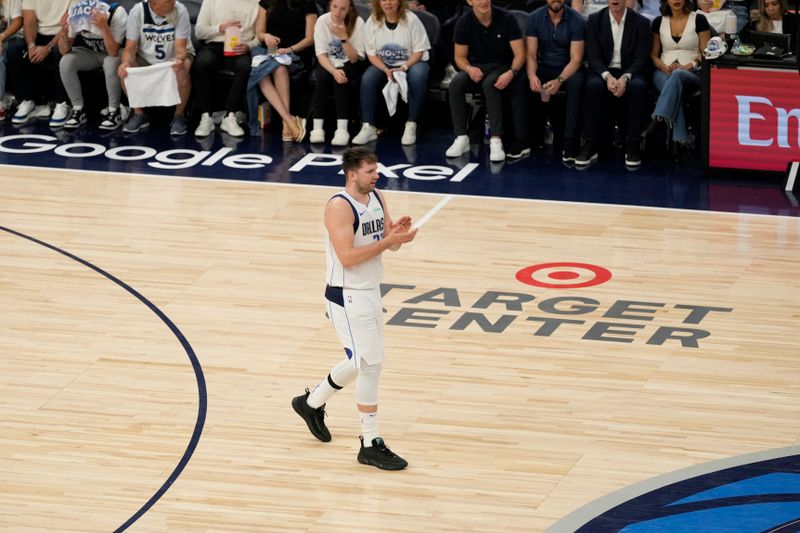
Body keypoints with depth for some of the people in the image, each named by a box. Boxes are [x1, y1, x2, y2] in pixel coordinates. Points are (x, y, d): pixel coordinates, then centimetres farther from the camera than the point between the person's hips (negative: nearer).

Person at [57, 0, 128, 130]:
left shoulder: (117, 14, -33)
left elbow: (113, 53, -37)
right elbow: (64, 51, -19)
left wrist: (104, 28, -51)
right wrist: (64, 30, -38)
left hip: (115, 53, -3)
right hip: (90, 53, 3)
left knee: (111, 63, -37)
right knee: (66, 62, -25)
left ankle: (114, 112, -18)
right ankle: (78, 110, -11)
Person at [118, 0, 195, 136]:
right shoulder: (137, 12, -19)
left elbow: (180, 47, -25)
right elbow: (130, 48, -18)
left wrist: (179, 59, -49)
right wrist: (125, 63, -41)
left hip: (174, 58, -1)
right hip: (146, 58, 2)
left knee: (182, 69, -35)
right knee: (125, 70, -26)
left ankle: (179, 116, -14)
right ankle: (139, 115, -6)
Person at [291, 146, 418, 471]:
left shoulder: (377, 198, 6)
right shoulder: (340, 207, -19)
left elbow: (390, 245, 9)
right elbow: (347, 256, -27)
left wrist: (397, 234, -14)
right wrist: (389, 240, -28)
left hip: (370, 292, 9)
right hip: (347, 297, -9)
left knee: (362, 363, 20)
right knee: (370, 364, -8)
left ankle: (312, 403, 43)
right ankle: (371, 445, -1)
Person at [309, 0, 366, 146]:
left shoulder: (358, 23, -16)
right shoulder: (322, 21, -12)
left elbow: (355, 58, -17)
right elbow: (321, 54, -15)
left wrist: (343, 38, -31)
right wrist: (334, 71, -33)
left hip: (349, 64, -1)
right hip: (328, 63, 1)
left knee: (341, 79, -33)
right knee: (323, 77, -31)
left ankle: (342, 129, -36)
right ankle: (317, 128, -29)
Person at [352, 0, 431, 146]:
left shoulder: (411, 19, -12)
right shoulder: (373, 21, -6)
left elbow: (419, 51, -10)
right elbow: (371, 54, -3)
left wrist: (403, 68, -26)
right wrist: (386, 70, -21)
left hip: (411, 63, -2)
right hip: (383, 64, 2)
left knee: (418, 76, -35)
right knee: (367, 79, -28)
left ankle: (411, 126, -25)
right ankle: (368, 127, -23)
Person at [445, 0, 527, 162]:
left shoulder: (506, 19, -15)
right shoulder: (464, 22, -7)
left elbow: (520, 54, -13)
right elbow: (460, 57, 0)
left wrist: (511, 73, -33)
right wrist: (469, 68, -23)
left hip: (502, 66, -3)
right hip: (477, 66, 3)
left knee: (490, 83, -36)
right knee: (456, 83, -27)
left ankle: (496, 140, -39)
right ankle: (461, 138, -24)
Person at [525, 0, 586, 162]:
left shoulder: (576, 20, -10)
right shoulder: (534, 18, -3)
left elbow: (576, 59, -15)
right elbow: (531, 54, -7)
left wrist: (559, 80, -34)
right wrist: (532, 75, -30)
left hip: (569, 70, -2)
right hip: (544, 68, 2)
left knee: (576, 82, -37)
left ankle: (570, 143, -38)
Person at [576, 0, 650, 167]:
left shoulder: (641, 22, 0)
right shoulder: (594, 20, 2)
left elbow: (641, 59, -6)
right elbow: (593, 56, -4)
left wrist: (625, 78, -25)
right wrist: (607, 76, -23)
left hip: (629, 73, 0)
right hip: (603, 72, 0)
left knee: (638, 86, -35)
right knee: (593, 85, -34)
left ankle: (633, 146, -29)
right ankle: (590, 145, -30)